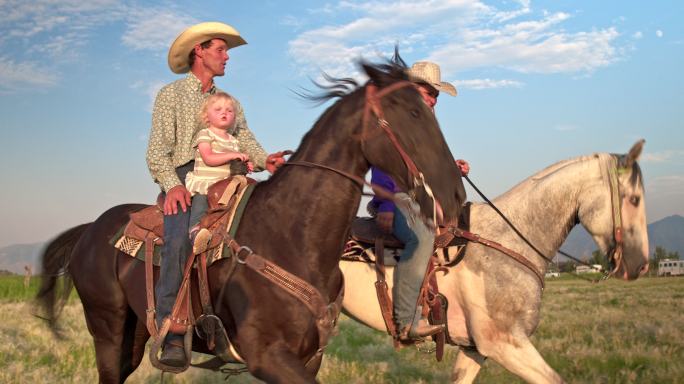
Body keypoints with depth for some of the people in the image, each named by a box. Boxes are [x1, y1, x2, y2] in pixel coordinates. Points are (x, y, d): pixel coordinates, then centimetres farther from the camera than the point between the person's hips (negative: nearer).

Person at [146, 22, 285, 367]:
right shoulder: (170, 95, 11)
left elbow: (245, 141, 13)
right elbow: (157, 150, 0)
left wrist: (265, 160, -10)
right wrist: (172, 185, -18)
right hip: (184, 180, -4)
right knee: (179, 238, -31)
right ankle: (172, 336, -31)